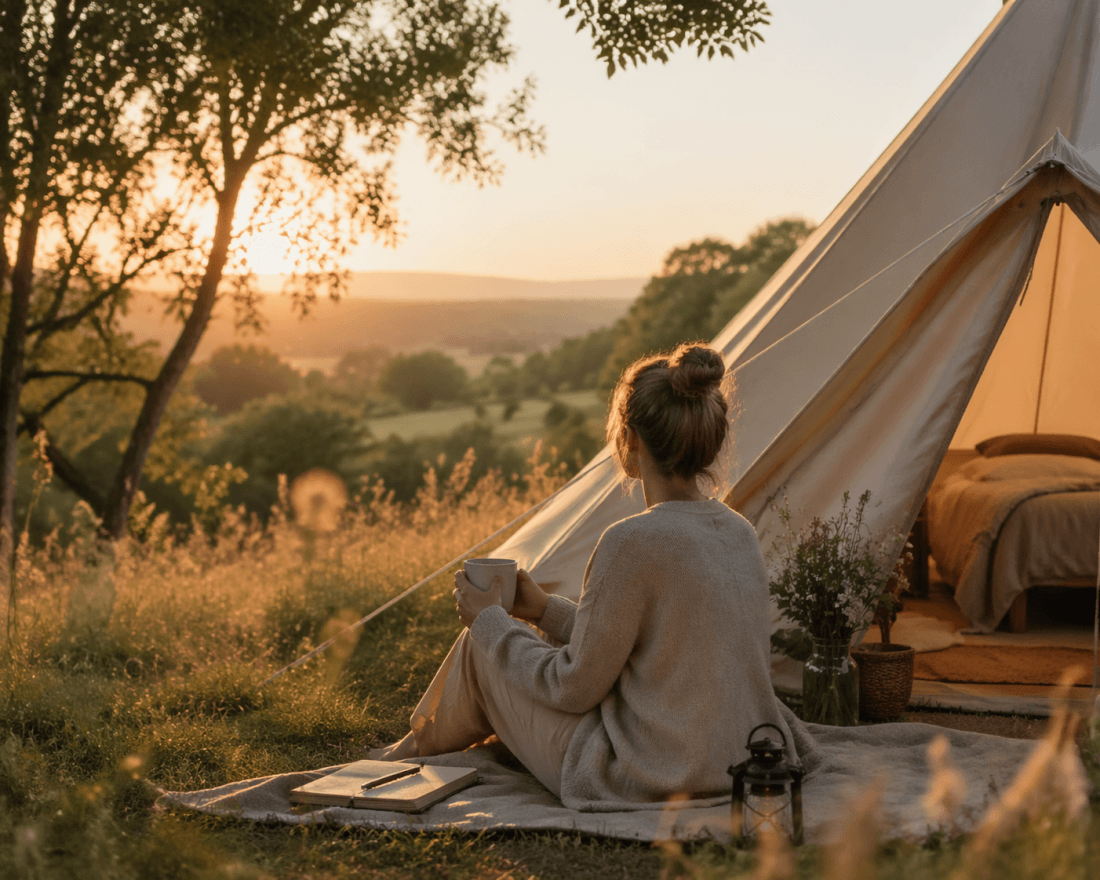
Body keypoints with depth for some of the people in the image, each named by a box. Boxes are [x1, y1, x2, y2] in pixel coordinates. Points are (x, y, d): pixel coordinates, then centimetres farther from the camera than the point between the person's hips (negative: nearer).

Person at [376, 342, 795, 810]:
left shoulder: (633, 543, -23)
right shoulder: (740, 534, 2)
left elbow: (574, 688, -13)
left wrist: (492, 621, 1)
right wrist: (545, 611, 18)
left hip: (642, 786, -8)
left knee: (483, 648, 12)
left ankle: (419, 746, 42)